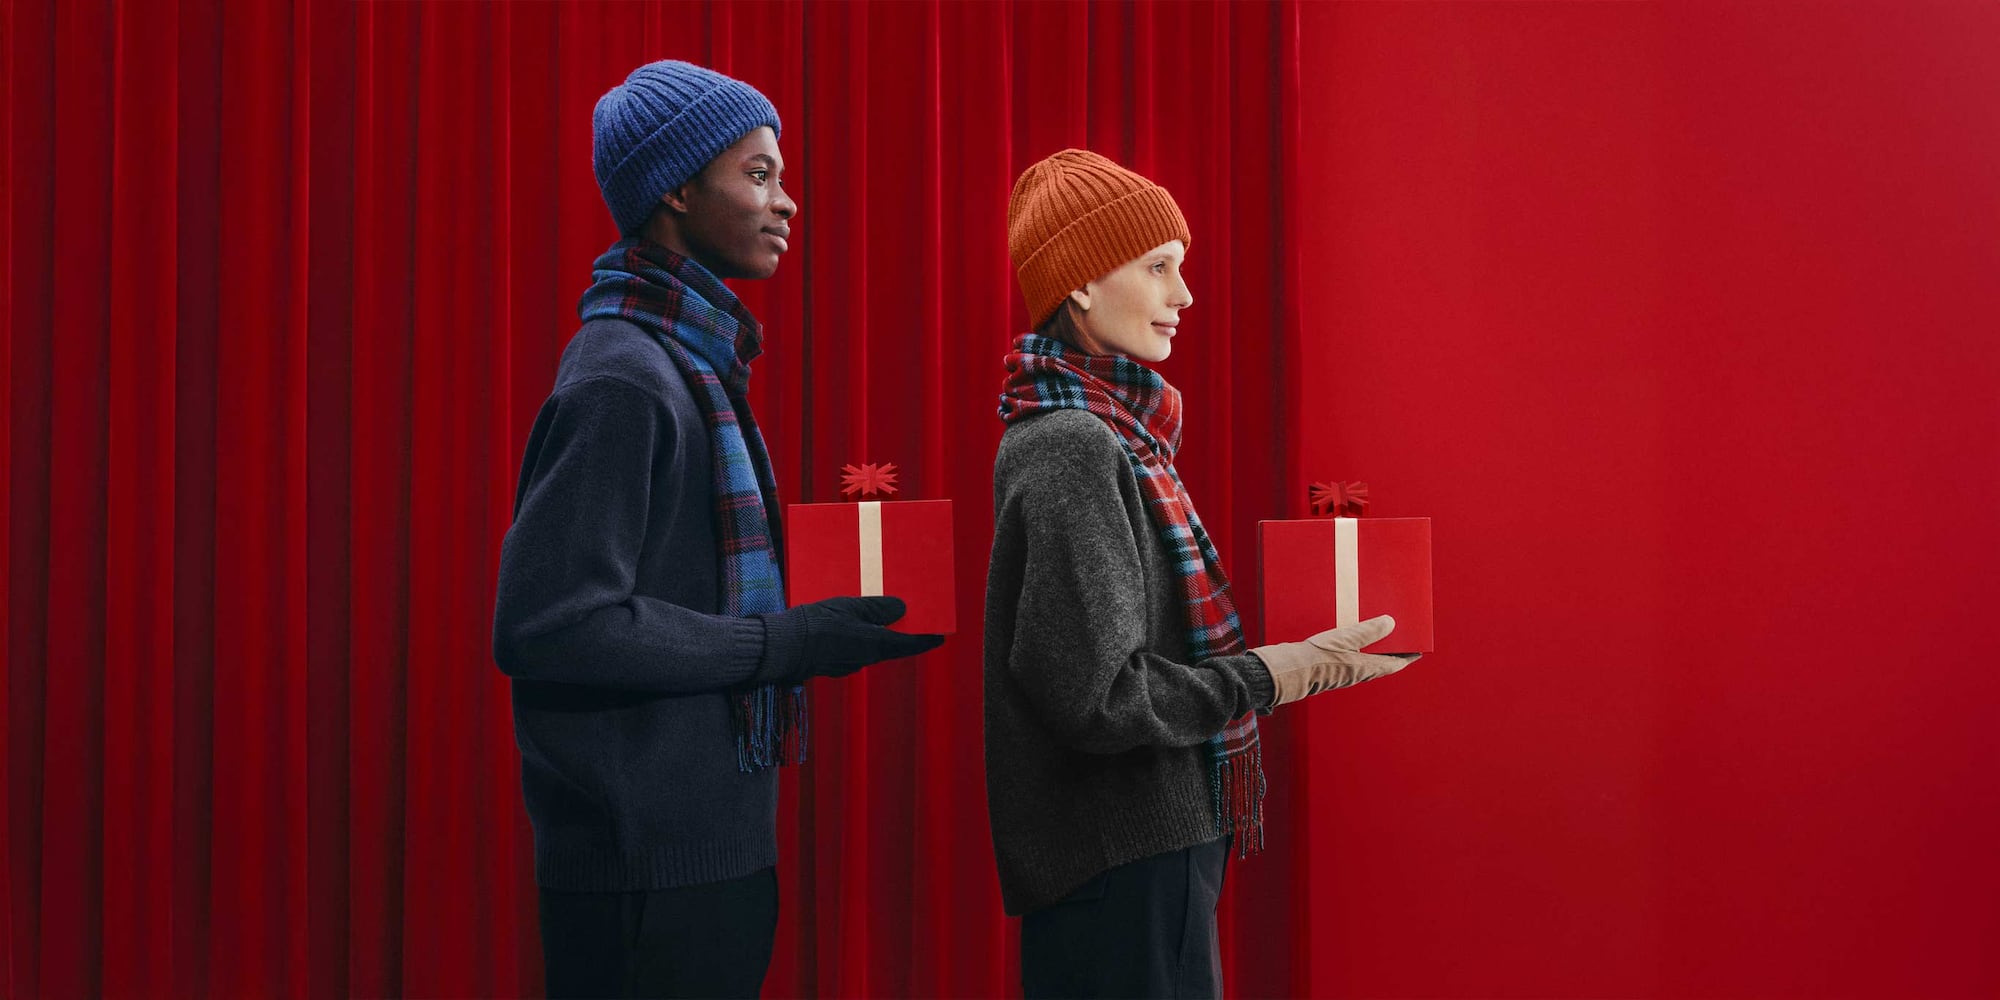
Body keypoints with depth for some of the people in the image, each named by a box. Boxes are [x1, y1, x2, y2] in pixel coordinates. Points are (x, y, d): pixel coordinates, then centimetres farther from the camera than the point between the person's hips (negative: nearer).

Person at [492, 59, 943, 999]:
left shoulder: (695, 363, 14)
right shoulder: (623, 377, -15)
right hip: (650, 865, -9)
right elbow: (548, 624, -22)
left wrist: (813, 629, 6)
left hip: (710, 844, 9)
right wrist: (782, 644, -17)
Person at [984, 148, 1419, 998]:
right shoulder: (1074, 449, -18)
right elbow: (1099, 695, -23)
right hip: (1124, 864, -10)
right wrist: (1270, 678, -13)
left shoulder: (1098, 431, 12)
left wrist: (1280, 655, 8)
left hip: (1140, 842, 10)